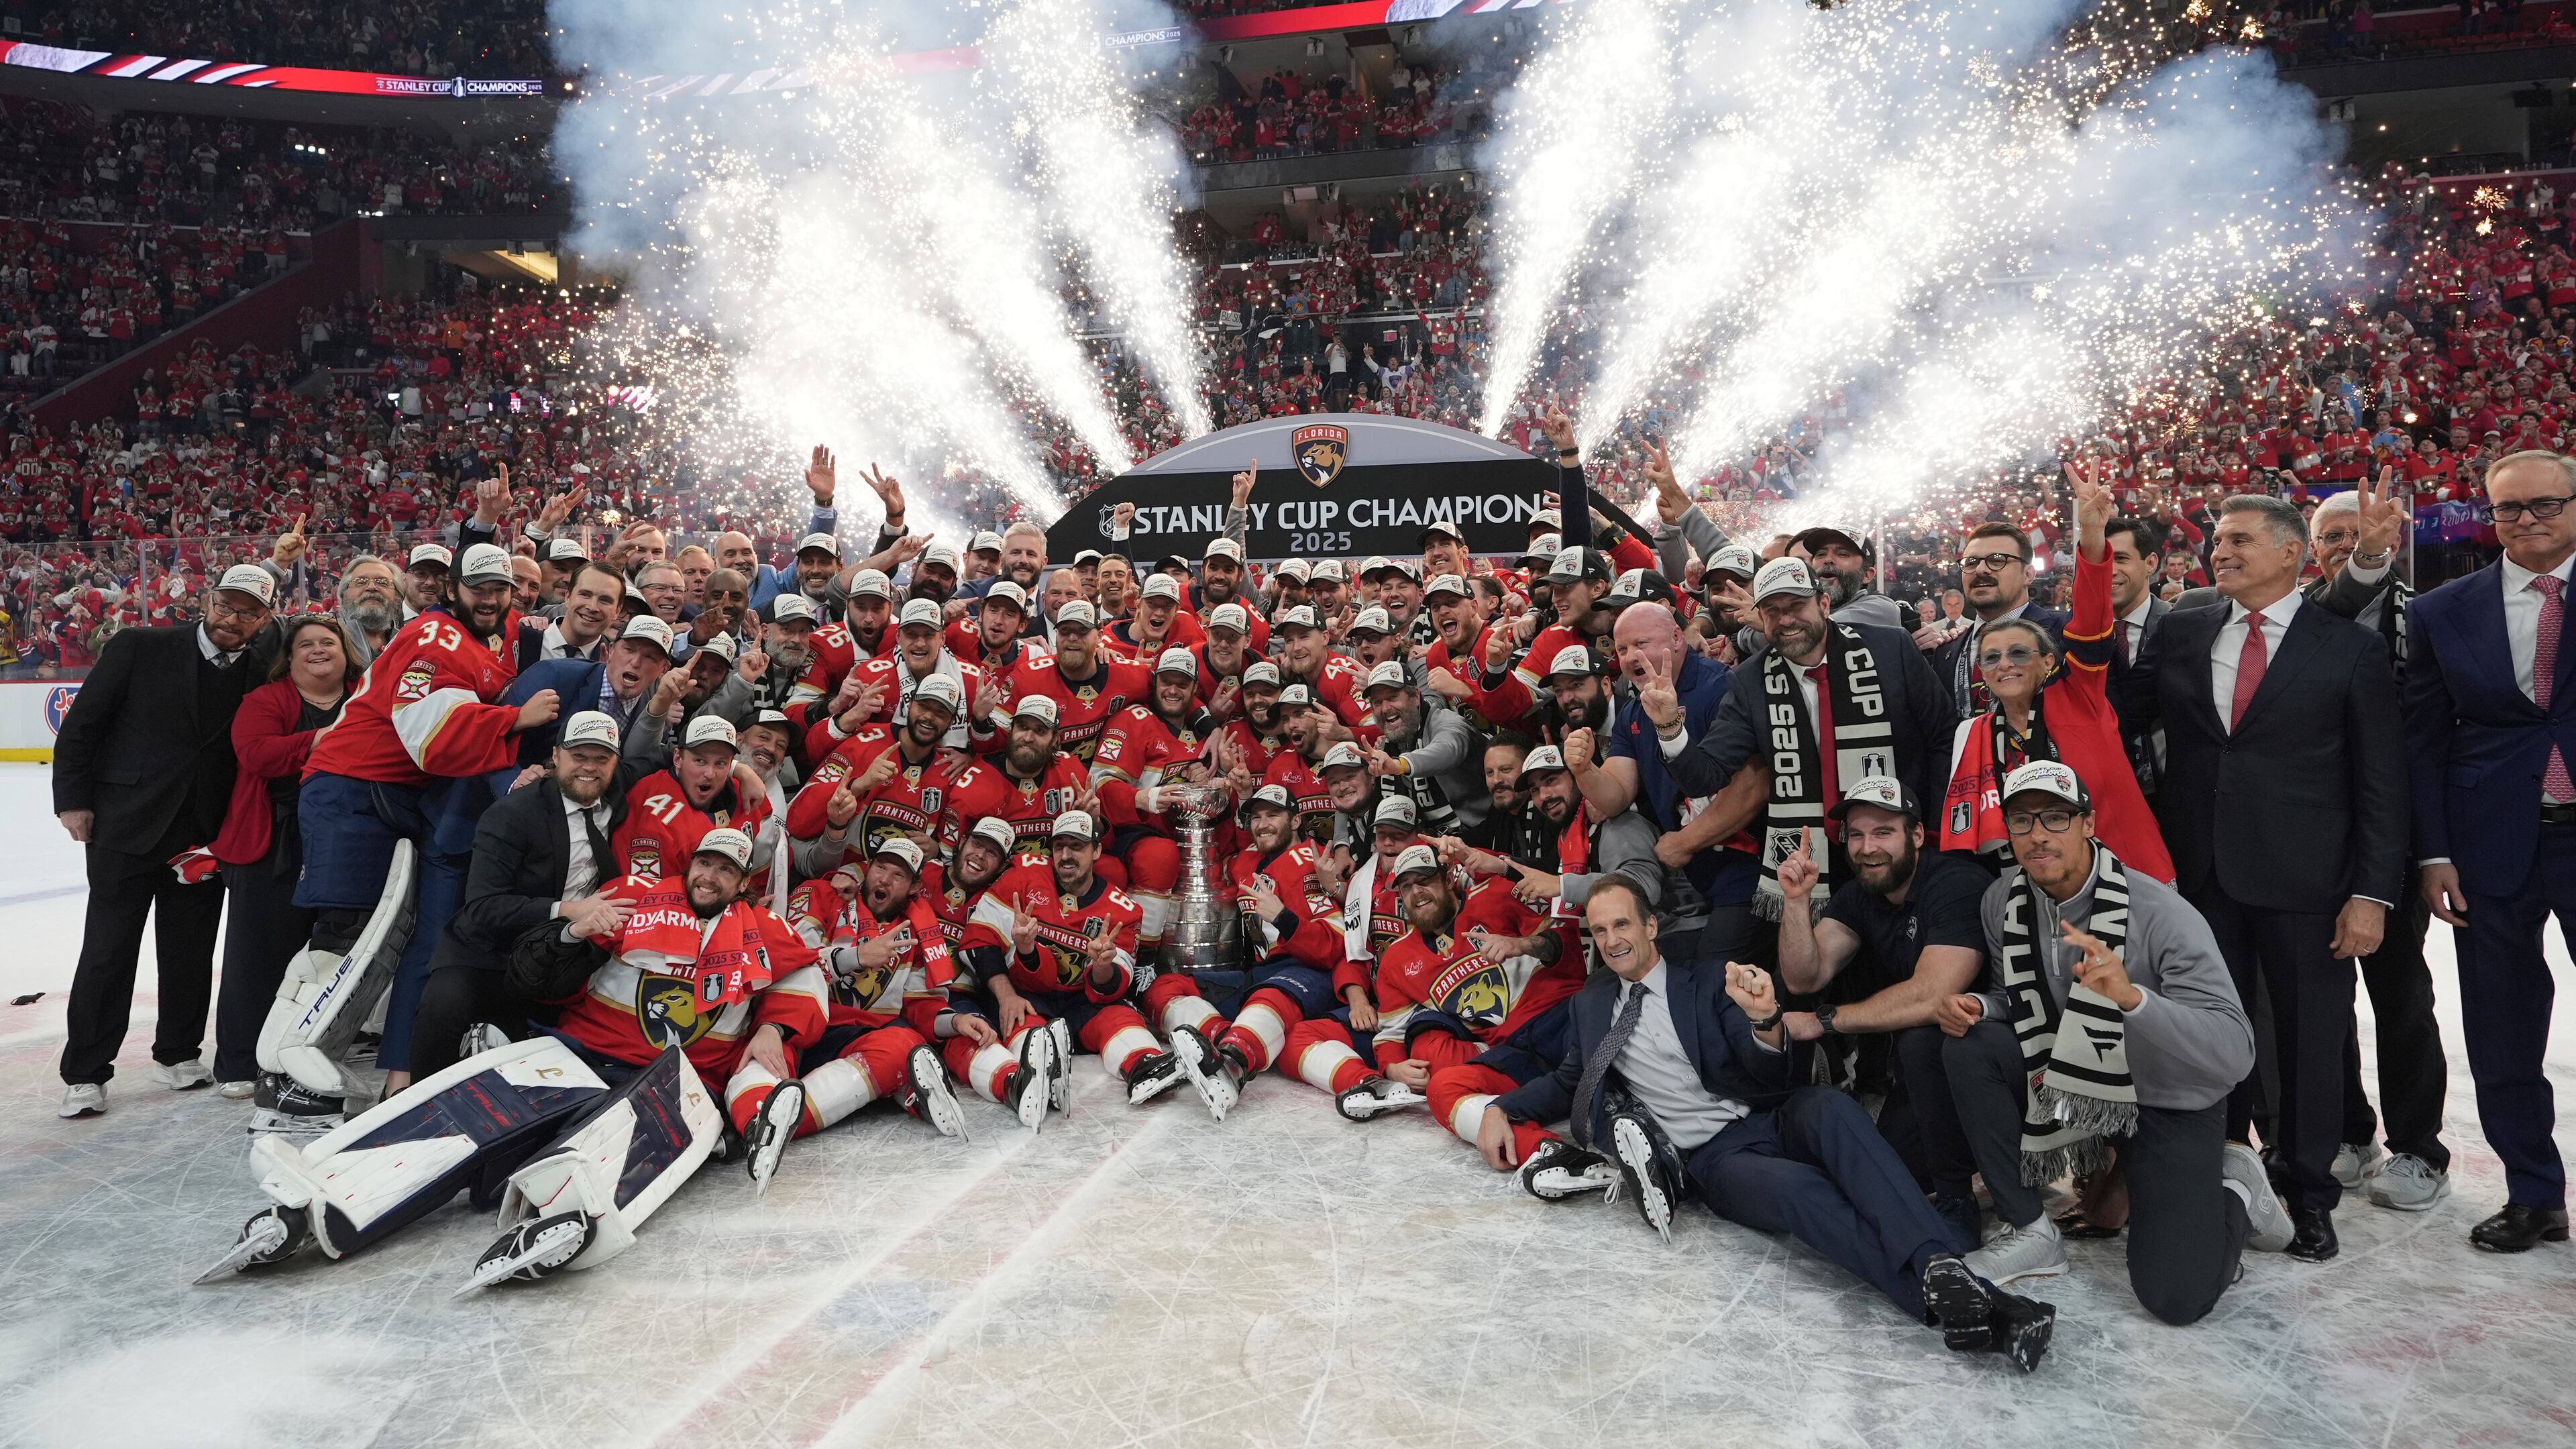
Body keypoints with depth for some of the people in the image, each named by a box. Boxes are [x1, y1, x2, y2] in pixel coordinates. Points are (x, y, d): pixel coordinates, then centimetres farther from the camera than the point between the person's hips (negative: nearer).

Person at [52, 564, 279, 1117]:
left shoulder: (261, 671, 2)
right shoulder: (140, 648, -5)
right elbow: (82, 722, -2)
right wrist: (73, 798, -4)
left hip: (205, 836, 3)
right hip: (126, 825, -3)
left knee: (191, 952, 10)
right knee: (109, 951, 3)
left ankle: (178, 1053, 27)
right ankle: (85, 1073, 14)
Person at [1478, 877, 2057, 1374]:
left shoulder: (1708, 983, 9)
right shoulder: (1591, 1003, 17)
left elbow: (1771, 1078, 0)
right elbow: (1568, 1081, 27)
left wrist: (1764, 1021, -25)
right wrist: (1498, 1108, 9)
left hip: (1770, 1119, 1)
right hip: (1709, 1159, -1)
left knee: (1829, 1106, -36)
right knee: (1798, 1188, -35)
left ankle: (1939, 1265, -49)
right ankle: (1953, 1300, -46)